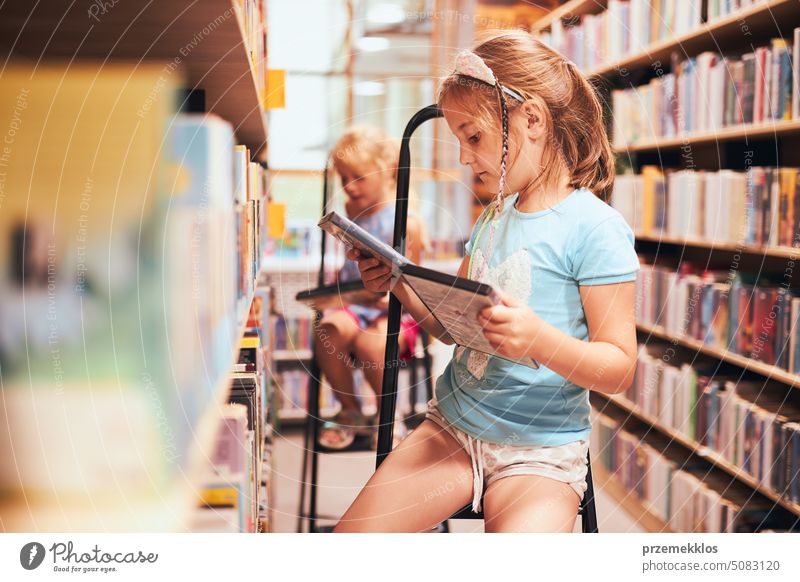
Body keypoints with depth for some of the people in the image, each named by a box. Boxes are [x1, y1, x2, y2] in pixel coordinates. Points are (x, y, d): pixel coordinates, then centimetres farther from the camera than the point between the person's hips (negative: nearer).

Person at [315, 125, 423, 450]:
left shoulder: (404, 221, -8)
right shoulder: (352, 210, 14)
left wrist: (392, 297, -29)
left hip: (395, 313, -6)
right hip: (353, 306, 6)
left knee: (369, 342, -37)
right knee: (327, 330, -28)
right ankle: (350, 411, -4)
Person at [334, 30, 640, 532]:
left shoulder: (594, 227, -12)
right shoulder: (493, 218, 12)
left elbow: (619, 369, -14)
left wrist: (539, 339, -31)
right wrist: (400, 286, 0)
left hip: (541, 454, -6)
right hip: (451, 429, 6)